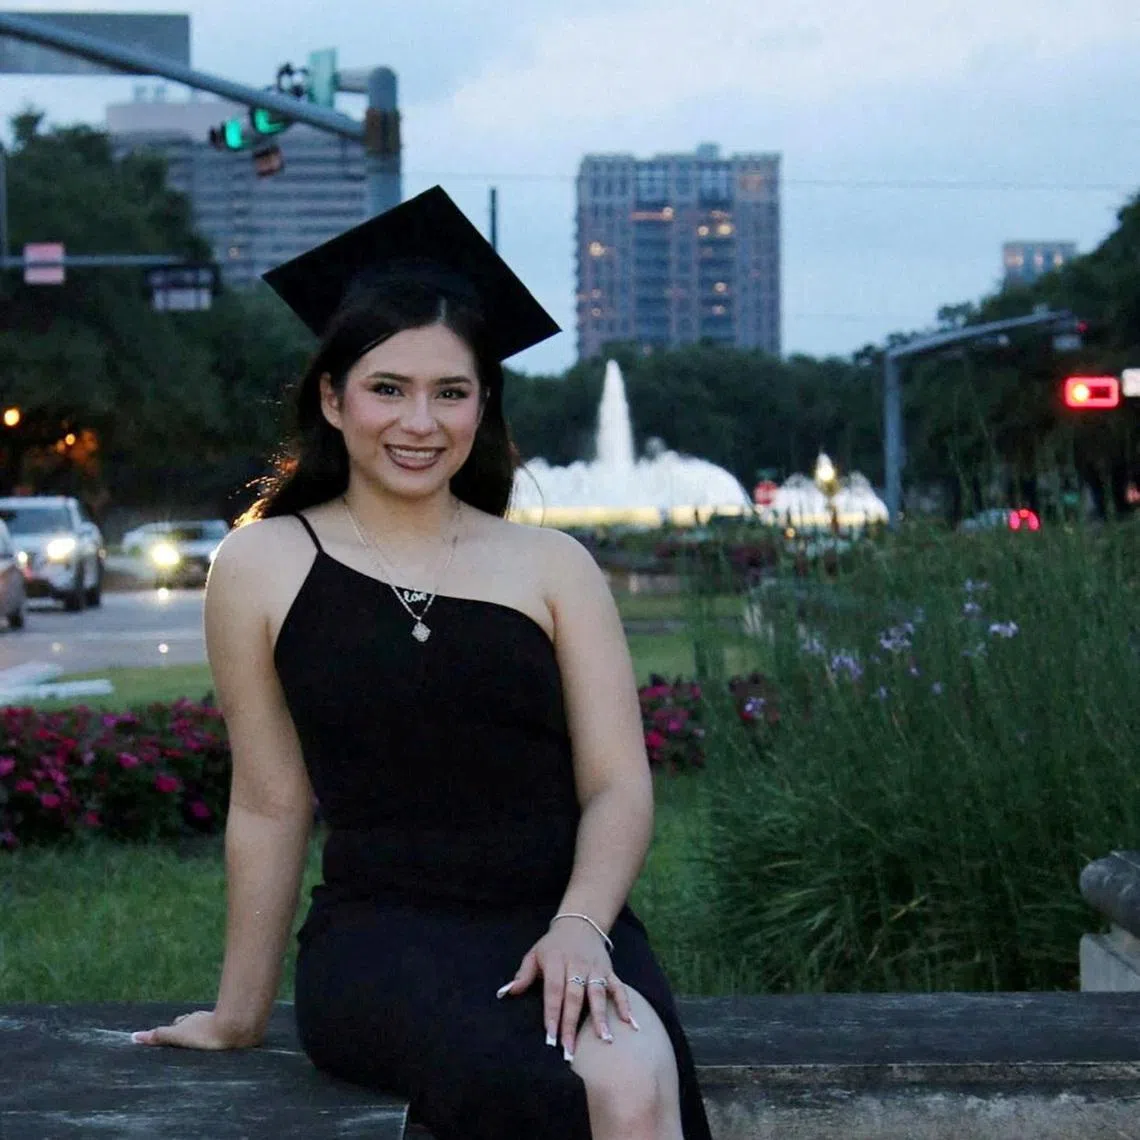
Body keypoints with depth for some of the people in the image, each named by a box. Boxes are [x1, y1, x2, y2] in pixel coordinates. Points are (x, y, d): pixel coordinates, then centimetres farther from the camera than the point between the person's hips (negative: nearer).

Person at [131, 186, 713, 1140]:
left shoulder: (552, 567, 11)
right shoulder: (264, 568, 8)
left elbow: (619, 784, 5)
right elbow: (271, 806, 13)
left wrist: (579, 928, -14)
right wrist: (239, 1015, 17)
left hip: (562, 921, 2)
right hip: (382, 933, -2)